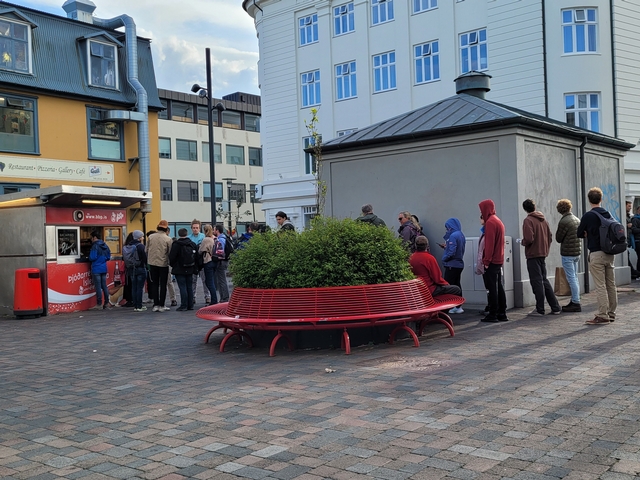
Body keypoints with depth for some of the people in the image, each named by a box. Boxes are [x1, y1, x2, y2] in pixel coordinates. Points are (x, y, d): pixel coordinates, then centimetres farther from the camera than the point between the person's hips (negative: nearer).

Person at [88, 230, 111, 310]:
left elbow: (92, 257, -19)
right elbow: (108, 257, 13)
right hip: (104, 269, 7)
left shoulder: (95, 246, -14)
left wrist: (89, 257, 2)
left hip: (96, 269, -7)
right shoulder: (105, 246, 10)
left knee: (98, 287, -4)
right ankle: (107, 303, 14)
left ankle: (99, 304, -2)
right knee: (104, 286, 12)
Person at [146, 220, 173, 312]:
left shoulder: (150, 237, -2)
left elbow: (147, 250, 4)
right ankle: (161, 305, 5)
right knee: (163, 285, 5)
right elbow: (170, 252, -8)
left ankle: (156, 305, 11)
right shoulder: (168, 239, -11)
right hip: (164, 264, -3)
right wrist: (170, 262, 8)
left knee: (155, 284, 11)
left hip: (153, 263, 3)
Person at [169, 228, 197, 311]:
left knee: (182, 287, -5)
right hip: (190, 270, 5)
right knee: (190, 287, 10)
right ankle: (190, 305, 15)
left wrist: (172, 265, 8)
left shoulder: (176, 244, -12)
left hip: (179, 270, -5)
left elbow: (171, 257, -11)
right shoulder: (192, 244, 6)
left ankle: (184, 306, -4)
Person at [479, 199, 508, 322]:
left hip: (491, 261, -9)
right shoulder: (498, 221, 16)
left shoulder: (490, 222, -13)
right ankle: (502, 313, 14)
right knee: (499, 287, 11)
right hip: (499, 260, 9)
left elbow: (489, 243, -18)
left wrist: (486, 261, -17)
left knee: (491, 288, -5)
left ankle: (493, 314, -2)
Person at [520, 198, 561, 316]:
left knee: (537, 282, -3)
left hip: (533, 255, -8)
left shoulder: (528, 220, -13)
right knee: (544, 280, 16)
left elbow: (529, 239, -22)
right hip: (543, 254, 8)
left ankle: (540, 310, 1)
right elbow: (550, 236, 13)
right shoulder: (544, 219, 11)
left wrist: (522, 242, -2)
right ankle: (555, 307, 18)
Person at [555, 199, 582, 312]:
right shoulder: (577, 220, 10)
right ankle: (574, 301, 20)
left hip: (567, 253, -8)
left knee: (571, 278, -6)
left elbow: (558, 239, -8)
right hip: (577, 251, 8)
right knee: (574, 278, 14)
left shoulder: (564, 222, -15)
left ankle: (576, 303, -5)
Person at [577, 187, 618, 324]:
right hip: (609, 253, 6)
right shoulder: (608, 214, 7)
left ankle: (602, 316, -5)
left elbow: (579, 234, -4)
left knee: (600, 286, -6)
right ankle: (611, 313, 20)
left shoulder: (588, 216, -11)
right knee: (611, 284, 12)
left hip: (596, 254, -6)